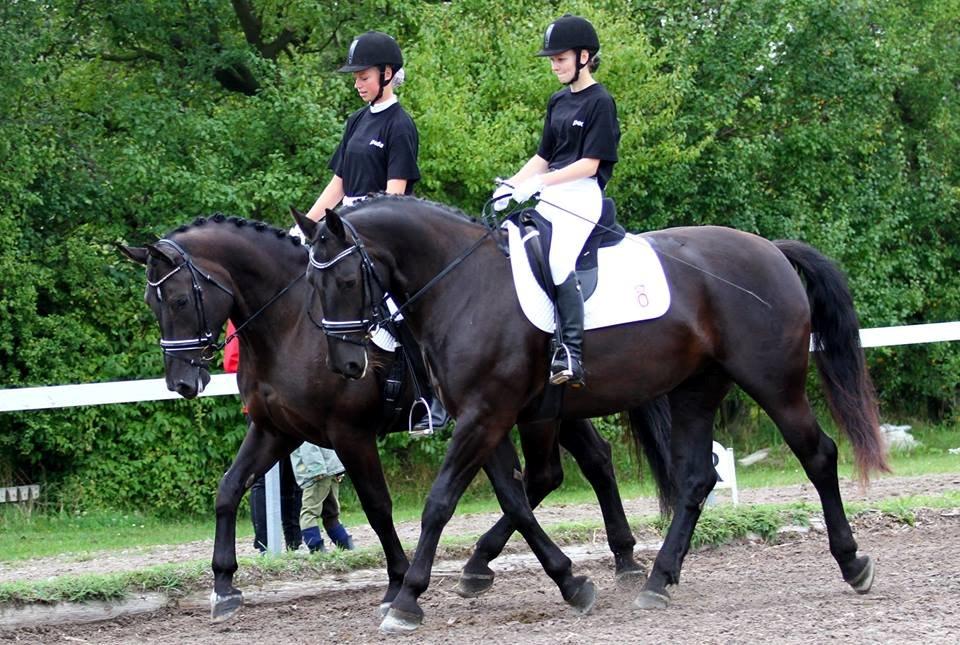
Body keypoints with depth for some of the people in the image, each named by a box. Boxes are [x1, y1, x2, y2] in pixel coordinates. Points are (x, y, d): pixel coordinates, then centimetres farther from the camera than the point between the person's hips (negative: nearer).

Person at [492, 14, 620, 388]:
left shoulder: (599, 103, -6)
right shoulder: (558, 102, 17)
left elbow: (589, 164, -13)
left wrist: (539, 182, -19)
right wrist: (512, 186, 7)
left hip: (582, 196, -9)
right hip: (550, 199, 9)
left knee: (560, 262, -28)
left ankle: (570, 355, -33)